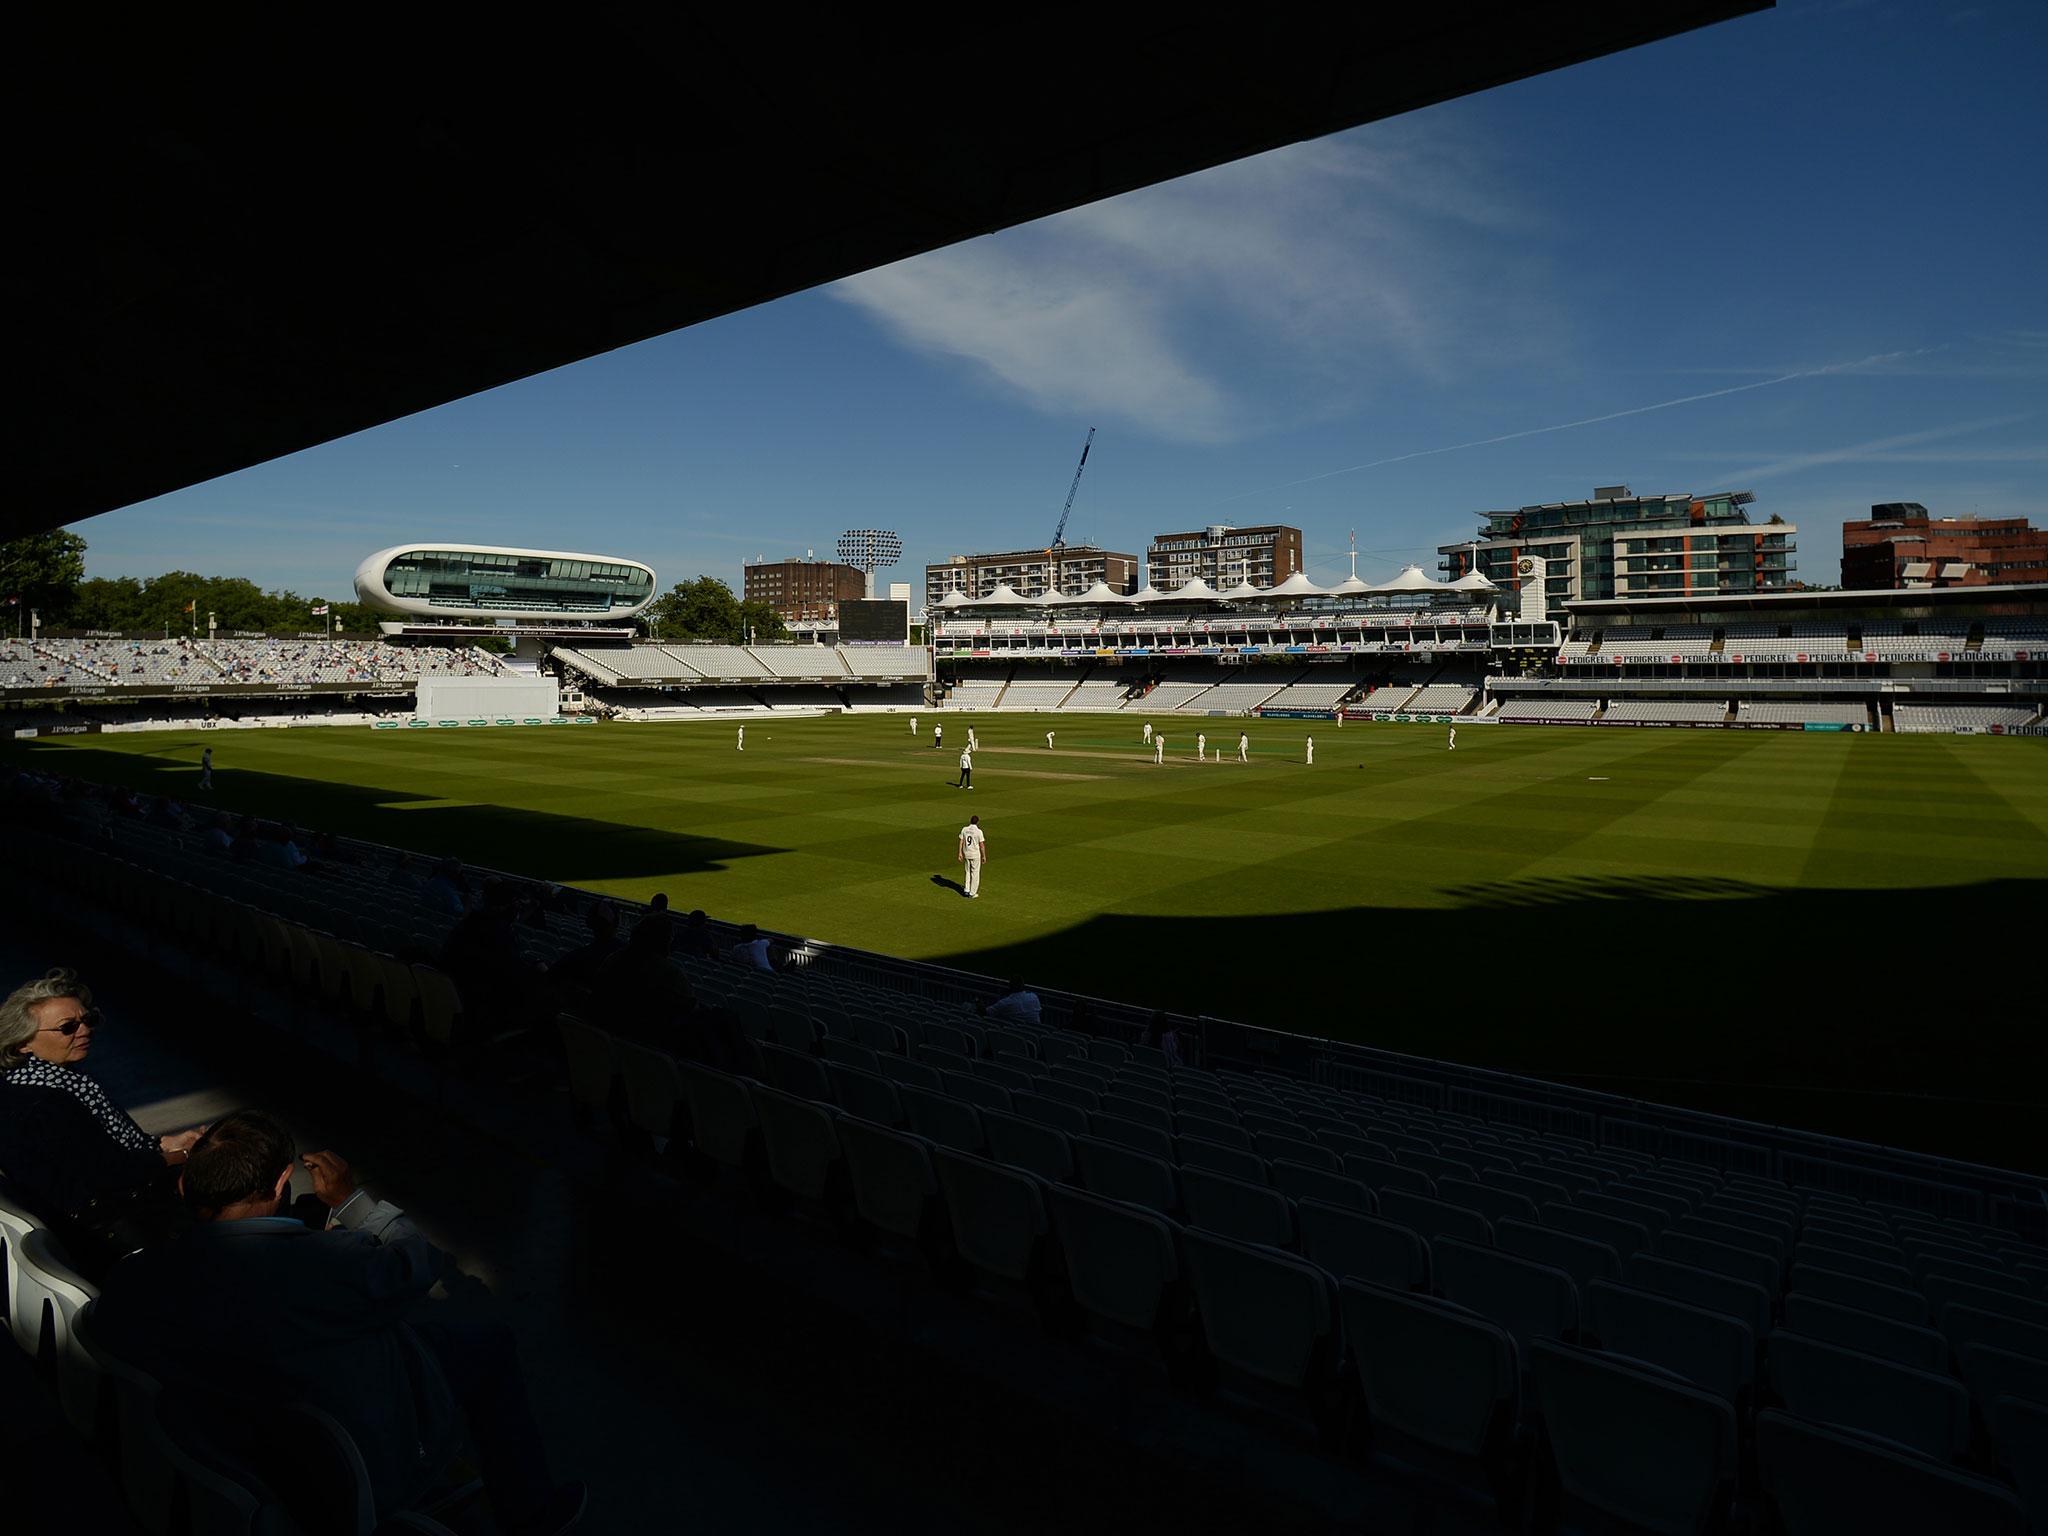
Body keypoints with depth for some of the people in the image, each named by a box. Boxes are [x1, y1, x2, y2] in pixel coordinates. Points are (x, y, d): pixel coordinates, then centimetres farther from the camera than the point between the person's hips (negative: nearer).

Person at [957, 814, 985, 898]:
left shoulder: (964, 829, -2)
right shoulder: (979, 831, -14)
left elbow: (961, 841, 1)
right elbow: (982, 845, -12)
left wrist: (960, 853, 7)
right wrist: (984, 856, -3)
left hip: (966, 854, 4)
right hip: (975, 855, -4)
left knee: (968, 872, 20)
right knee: (975, 873, 6)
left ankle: (967, 890, 20)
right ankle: (972, 893, 9)